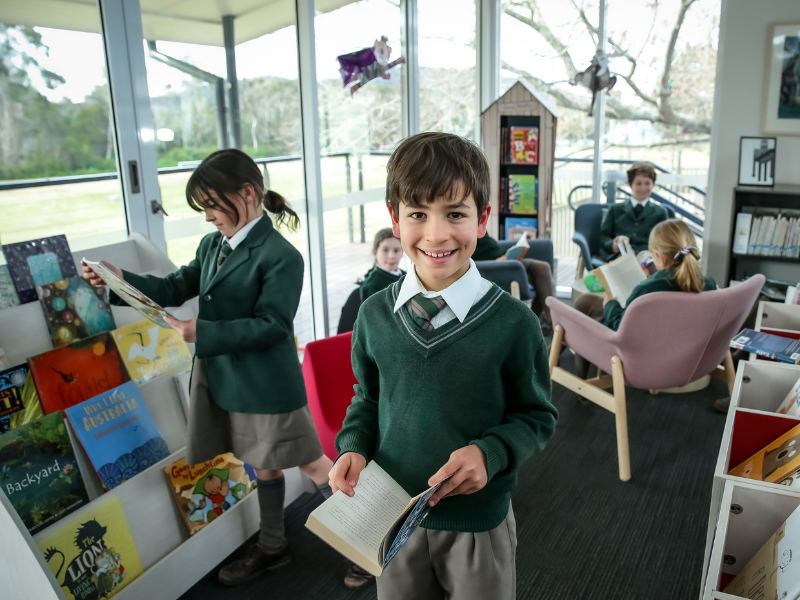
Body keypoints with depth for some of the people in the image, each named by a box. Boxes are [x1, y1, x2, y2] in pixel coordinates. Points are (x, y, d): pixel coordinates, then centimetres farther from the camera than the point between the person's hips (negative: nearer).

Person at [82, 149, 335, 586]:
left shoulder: (280, 256, -19)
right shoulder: (212, 245, 4)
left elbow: (270, 325, -23)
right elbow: (177, 288, 9)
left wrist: (203, 333, -27)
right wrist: (121, 279, -4)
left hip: (267, 385, -7)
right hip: (223, 381, 7)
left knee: (311, 464, 6)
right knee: (263, 465, 22)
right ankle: (271, 547, 41)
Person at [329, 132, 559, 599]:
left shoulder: (512, 322, -17)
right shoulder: (375, 314, -7)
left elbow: (538, 416, -6)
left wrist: (491, 453, -23)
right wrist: (355, 447, -10)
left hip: (479, 523, -2)